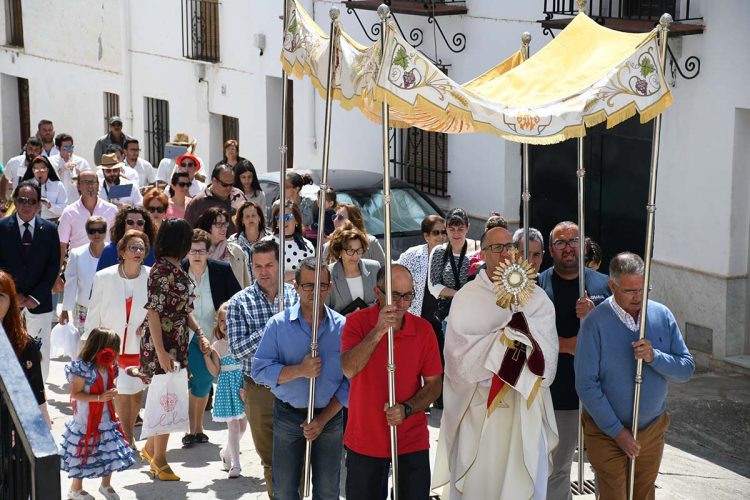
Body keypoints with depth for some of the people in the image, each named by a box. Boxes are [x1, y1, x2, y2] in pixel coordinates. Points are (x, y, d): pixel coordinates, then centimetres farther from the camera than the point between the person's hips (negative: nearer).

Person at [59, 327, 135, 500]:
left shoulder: (108, 367, 3)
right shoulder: (83, 368, -22)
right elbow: (75, 394, -21)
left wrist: (112, 392, -1)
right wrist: (99, 397, -26)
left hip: (106, 417, 7)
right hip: (86, 420, -7)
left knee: (111, 452, 10)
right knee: (84, 452, 5)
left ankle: (106, 485, 31)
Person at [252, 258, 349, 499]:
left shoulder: (342, 327, -5)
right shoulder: (279, 324, -5)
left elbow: (349, 381, -4)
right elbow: (260, 371, -10)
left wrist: (323, 419, -9)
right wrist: (299, 371, -23)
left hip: (329, 416, 0)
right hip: (288, 416, 0)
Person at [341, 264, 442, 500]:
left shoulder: (423, 329, -3)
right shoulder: (357, 322, -8)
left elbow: (434, 383, 1)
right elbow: (349, 369, -23)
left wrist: (407, 409, -16)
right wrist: (378, 331, -32)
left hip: (412, 442, 1)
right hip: (364, 442, -1)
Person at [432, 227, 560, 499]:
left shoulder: (536, 297, 5)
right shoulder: (467, 297, -1)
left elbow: (546, 353, -6)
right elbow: (460, 354, -11)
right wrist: (509, 337, -11)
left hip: (525, 408, 2)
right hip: (477, 408, -2)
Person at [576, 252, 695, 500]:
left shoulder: (662, 316, -3)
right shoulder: (595, 323, -16)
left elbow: (687, 369, -2)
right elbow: (586, 384, -15)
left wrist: (654, 357, -22)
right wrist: (618, 431, -15)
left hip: (652, 430, 4)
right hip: (607, 433, -4)